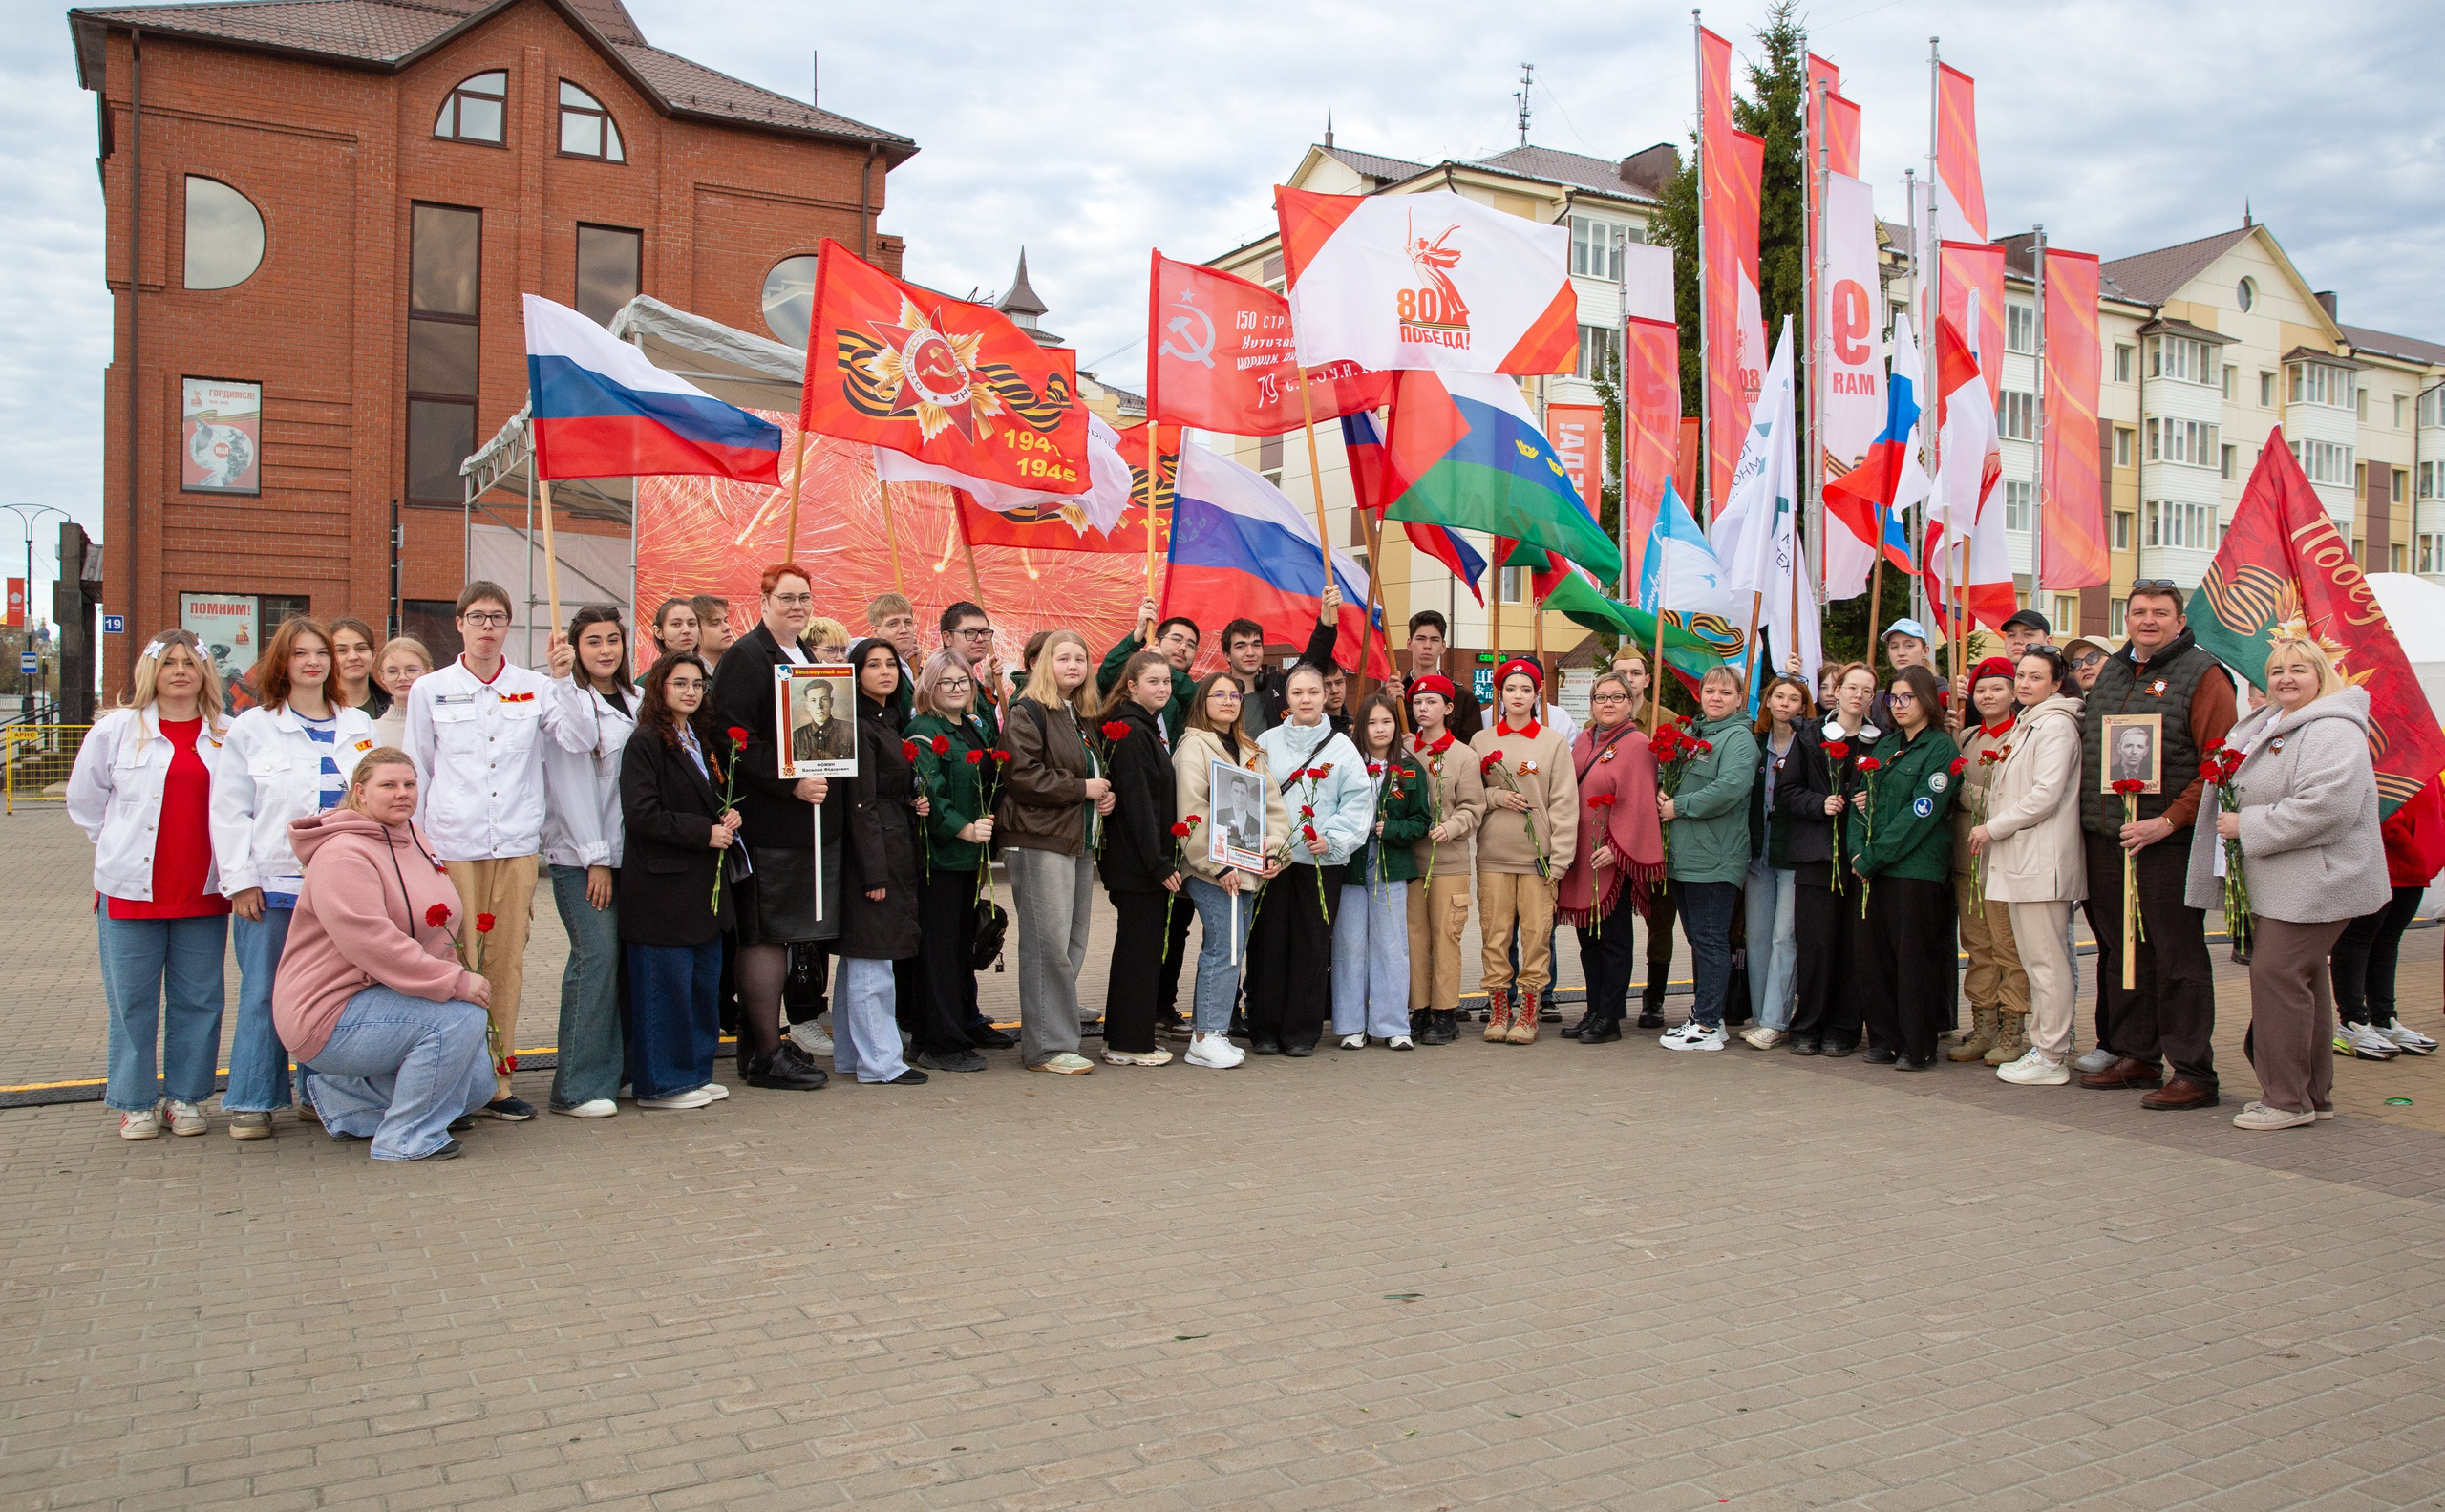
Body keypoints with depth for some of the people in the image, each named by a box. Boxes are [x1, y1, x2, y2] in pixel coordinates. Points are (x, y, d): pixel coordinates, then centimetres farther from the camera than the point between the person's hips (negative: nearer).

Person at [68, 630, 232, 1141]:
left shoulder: (226, 736, 5)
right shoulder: (116, 728, 2)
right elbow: (84, 799, 11)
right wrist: (119, 846, 6)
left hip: (204, 892, 1)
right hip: (132, 888, -1)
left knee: (199, 1001, 6)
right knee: (132, 1001, 4)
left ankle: (187, 1098, 18)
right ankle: (135, 1103, 16)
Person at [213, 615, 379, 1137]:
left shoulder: (358, 726, 13)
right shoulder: (252, 728, 4)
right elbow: (229, 810, 1)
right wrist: (240, 880, -7)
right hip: (272, 884, -2)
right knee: (264, 993, 0)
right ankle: (252, 1101, 9)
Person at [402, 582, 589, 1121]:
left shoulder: (534, 688, 7)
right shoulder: (430, 690, 6)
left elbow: (582, 740, -6)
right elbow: (416, 774, 10)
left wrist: (564, 679, -16)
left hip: (517, 846, 1)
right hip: (453, 847, -1)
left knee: (507, 964, 5)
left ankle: (495, 1081, 13)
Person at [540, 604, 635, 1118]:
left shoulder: (634, 702, 15)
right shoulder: (565, 699, -4)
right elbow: (569, 782, -9)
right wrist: (594, 858, -11)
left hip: (624, 852, 6)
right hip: (577, 854, -6)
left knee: (619, 956, 2)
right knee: (596, 955, -12)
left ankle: (612, 1071, 11)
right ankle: (577, 1088, -6)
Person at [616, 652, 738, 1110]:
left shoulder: (704, 740, 16)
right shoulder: (645, 744, -10)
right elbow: (640, 814, -18)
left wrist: (728, 817, 4)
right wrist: (705, 831, -17)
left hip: (705, 883, 8)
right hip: (663, 887, -8)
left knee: (704, 982, 12)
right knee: (666, 984, -3)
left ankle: (695, 1071, 23)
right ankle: (660, 1083, 7)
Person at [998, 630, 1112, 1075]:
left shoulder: (1084, 717, 21)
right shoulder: (1027, 713, -6)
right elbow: (1022, 774, -17)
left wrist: (1106, 795, 10)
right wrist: (1081, 788, -12)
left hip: (1080, 841, 9)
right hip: (1040, 841, -9)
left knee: (1073, 945, 9)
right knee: (1048, 945, -9)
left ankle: (1056, 1036, 17)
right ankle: (1046, 1046, -3)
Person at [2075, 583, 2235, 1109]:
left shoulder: (2202, 675, -5)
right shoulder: (2110, 672, 16)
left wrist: (2169, 821, -18)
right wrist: (2089, 817, 12)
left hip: (2167, 841, -7)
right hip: (2104, 839, 7)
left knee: (2178, 957, -3)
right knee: (2121, 951, 13)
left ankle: (2194, 1074, 4)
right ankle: (2135, 1055, 24)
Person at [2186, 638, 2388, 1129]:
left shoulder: (2332, 731, -15)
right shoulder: (2271, 725, 17)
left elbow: (2326, 806, -27)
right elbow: (2244, 790, 32)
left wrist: (2248, 826, -20)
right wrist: (2235, 819, 12)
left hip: (2314, 881, -10)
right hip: (2278, 882, 10)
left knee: (2275, 972, -12)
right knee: (2302, 978, 13)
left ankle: (2286, 1099, -4)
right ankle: (2314, 1095, 22)